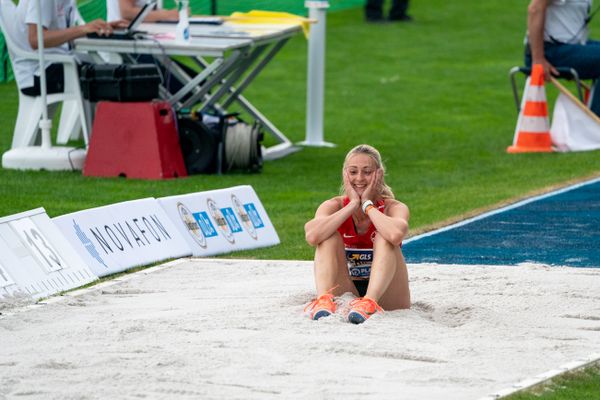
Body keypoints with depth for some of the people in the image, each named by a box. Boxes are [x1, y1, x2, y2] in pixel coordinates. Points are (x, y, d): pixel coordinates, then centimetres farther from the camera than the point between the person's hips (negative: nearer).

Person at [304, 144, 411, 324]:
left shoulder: (393, 208, -9)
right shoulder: (333, 206, -3)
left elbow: (396, 235, -36)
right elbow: (312, 236, -28)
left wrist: (367, 204, -21)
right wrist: (353, 205, -20)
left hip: (384, 294, -2)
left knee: (385, 238, -24)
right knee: (329, 237, -17)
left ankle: (369, 303, -45)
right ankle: (324, 300, -38)